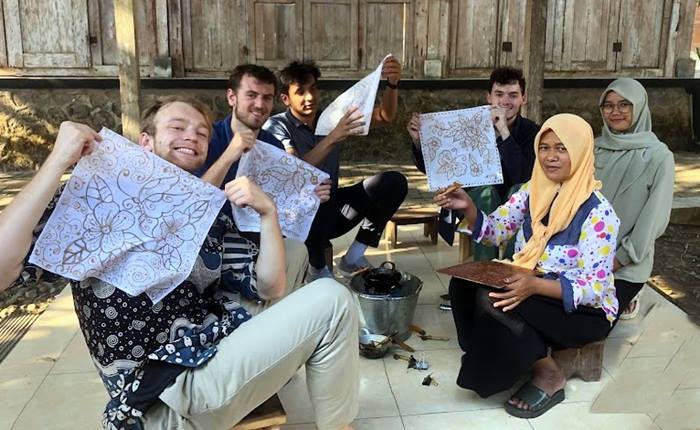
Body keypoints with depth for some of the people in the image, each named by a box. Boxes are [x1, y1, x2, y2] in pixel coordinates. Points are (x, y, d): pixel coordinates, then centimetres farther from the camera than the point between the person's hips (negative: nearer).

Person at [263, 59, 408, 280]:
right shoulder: (276, 127, -11)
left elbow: (385, 117, -5)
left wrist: (392, 84, -25)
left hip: (330, 210, 6)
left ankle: (353, 258, -3)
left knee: (394, 182, -9)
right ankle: (318, 269, -11)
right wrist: (333, 138, -40)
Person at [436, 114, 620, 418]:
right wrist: (468, 208, -18)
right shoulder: (534, 192, 0)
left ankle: (549, 376, -8)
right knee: (464, 284, -16)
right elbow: (494, 231, 4)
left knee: (493, 300, -29)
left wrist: (535, 285, -38)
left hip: (584, 312, -6)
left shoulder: (598, 212, -19)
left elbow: (594, 287, -22)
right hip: (532, 293, 6)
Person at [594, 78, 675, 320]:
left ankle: (627, 297, 24)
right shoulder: (596, 148, 1)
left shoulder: (658, 156, -13)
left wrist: (619, 258, -13)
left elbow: (655, 217, -13)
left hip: (627, 265, -4)